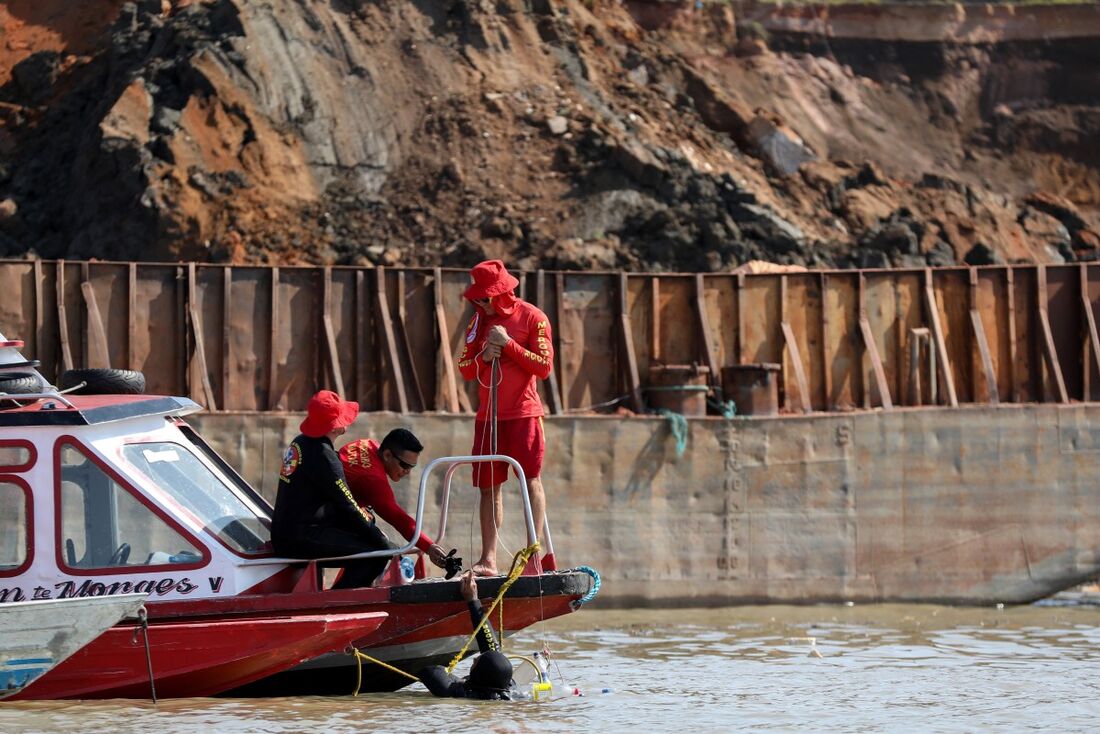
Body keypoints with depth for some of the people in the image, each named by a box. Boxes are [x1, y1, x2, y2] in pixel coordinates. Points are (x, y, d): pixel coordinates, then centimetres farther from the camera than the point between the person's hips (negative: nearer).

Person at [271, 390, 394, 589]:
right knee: (377, 553, -16)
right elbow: (346, 506, -15)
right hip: (301, 538, -10)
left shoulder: (300, 443, 14)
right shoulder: (322, 455, -17)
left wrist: (368, 520, 17)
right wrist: (380, 539, -6)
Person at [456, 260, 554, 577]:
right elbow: (465, 370, 13)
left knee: (530, 480, -7)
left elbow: (544, 367, -11)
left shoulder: (532, 318, -4)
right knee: (488, 487, 2)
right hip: (488, 415, 5)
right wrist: (483, 356, -8)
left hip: (523, 413, -5)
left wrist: (508, 344, -17)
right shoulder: (479, 321, 12)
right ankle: (488, 559, 1)